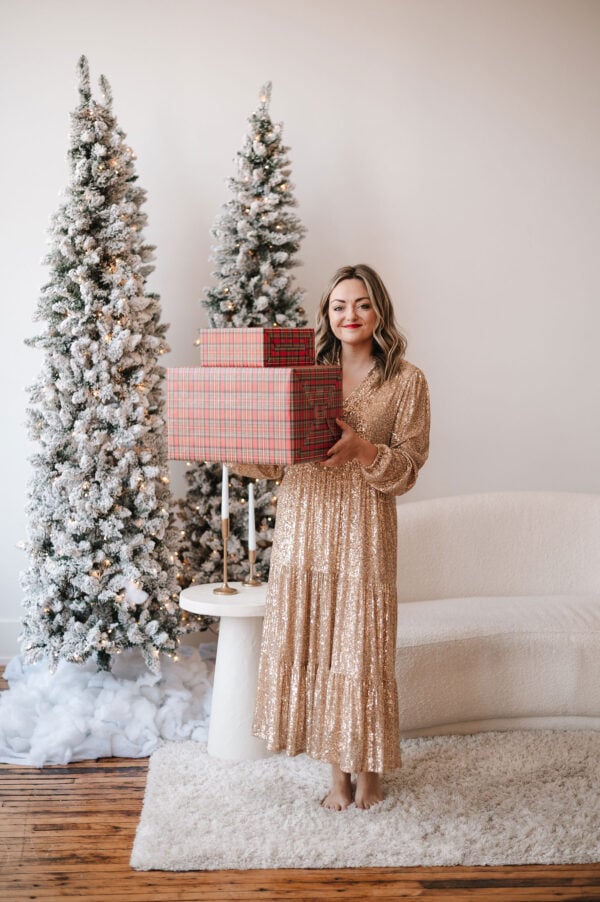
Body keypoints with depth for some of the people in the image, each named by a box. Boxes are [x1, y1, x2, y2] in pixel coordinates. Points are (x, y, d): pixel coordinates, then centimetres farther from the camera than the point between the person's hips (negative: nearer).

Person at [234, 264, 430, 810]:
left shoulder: (406, 381, -1)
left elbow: (407, 469, -6)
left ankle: (370, 769, 20)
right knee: (309, 642, 6)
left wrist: (362, 447, -23)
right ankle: (338, 769, 21)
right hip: (302, 524, 4)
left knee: (360, 647, 1)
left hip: (361, 530, -4)